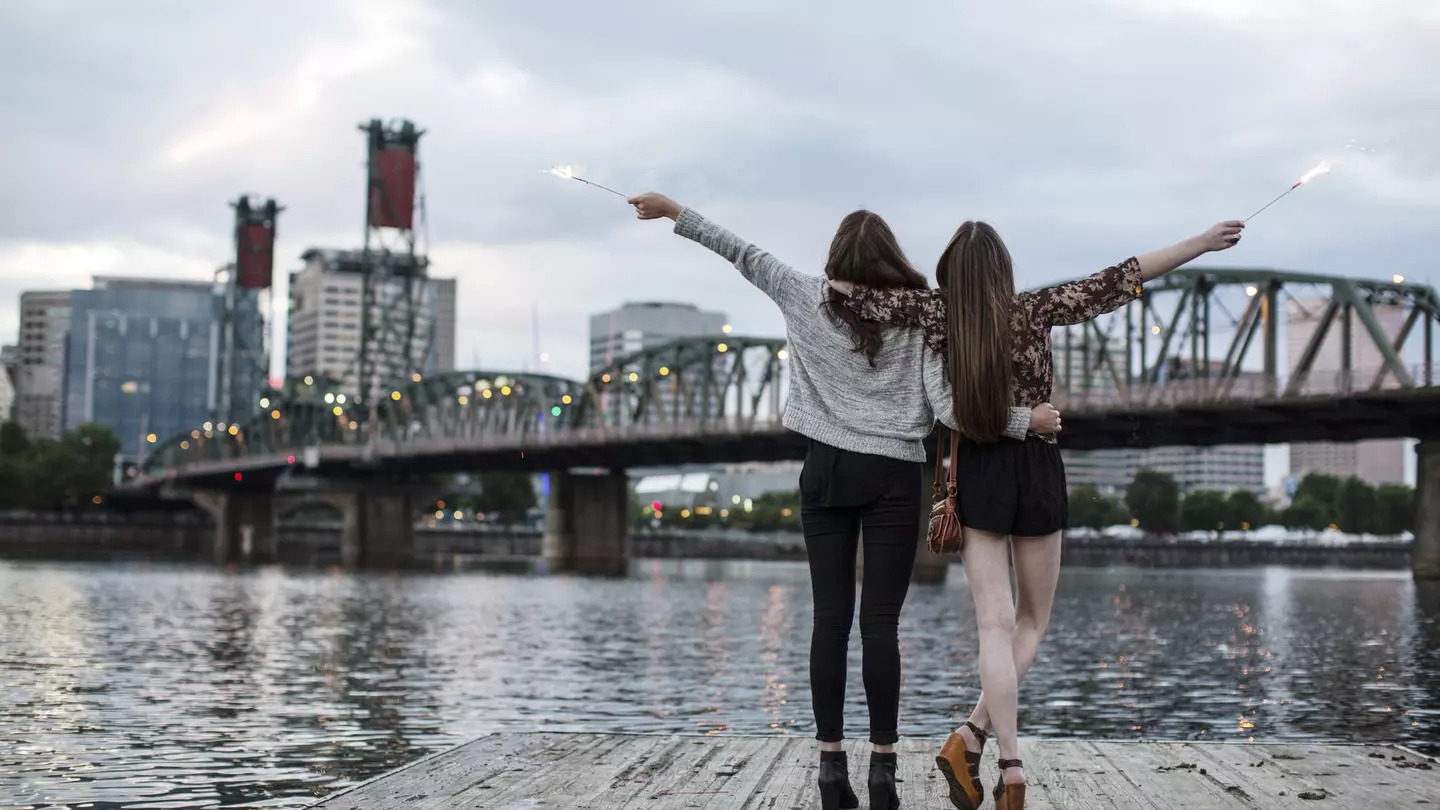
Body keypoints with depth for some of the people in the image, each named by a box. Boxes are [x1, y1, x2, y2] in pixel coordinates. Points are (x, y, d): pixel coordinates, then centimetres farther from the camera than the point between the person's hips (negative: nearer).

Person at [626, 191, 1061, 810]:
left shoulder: (810, 302, 1)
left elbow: (745, 255, 8)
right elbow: (948, 408, -10)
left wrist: (674, 212, 17)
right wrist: (1026, 420, -4)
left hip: (827, 473, 2)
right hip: (893, 480, -2)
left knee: (830, 618, 3)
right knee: (880, 623, -1)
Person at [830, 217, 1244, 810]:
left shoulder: (935, 314, -4)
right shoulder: (1033, 311, -7)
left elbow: (852, 294, -8)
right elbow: (1117, 281, -7)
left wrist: (847, 285, 16)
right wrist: (1202, 244, -2)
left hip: (978, 472, 1)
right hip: (1036, 471, -1)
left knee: (996, 624, 2)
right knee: (1032, 620, 13)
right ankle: (972, 736, -1)